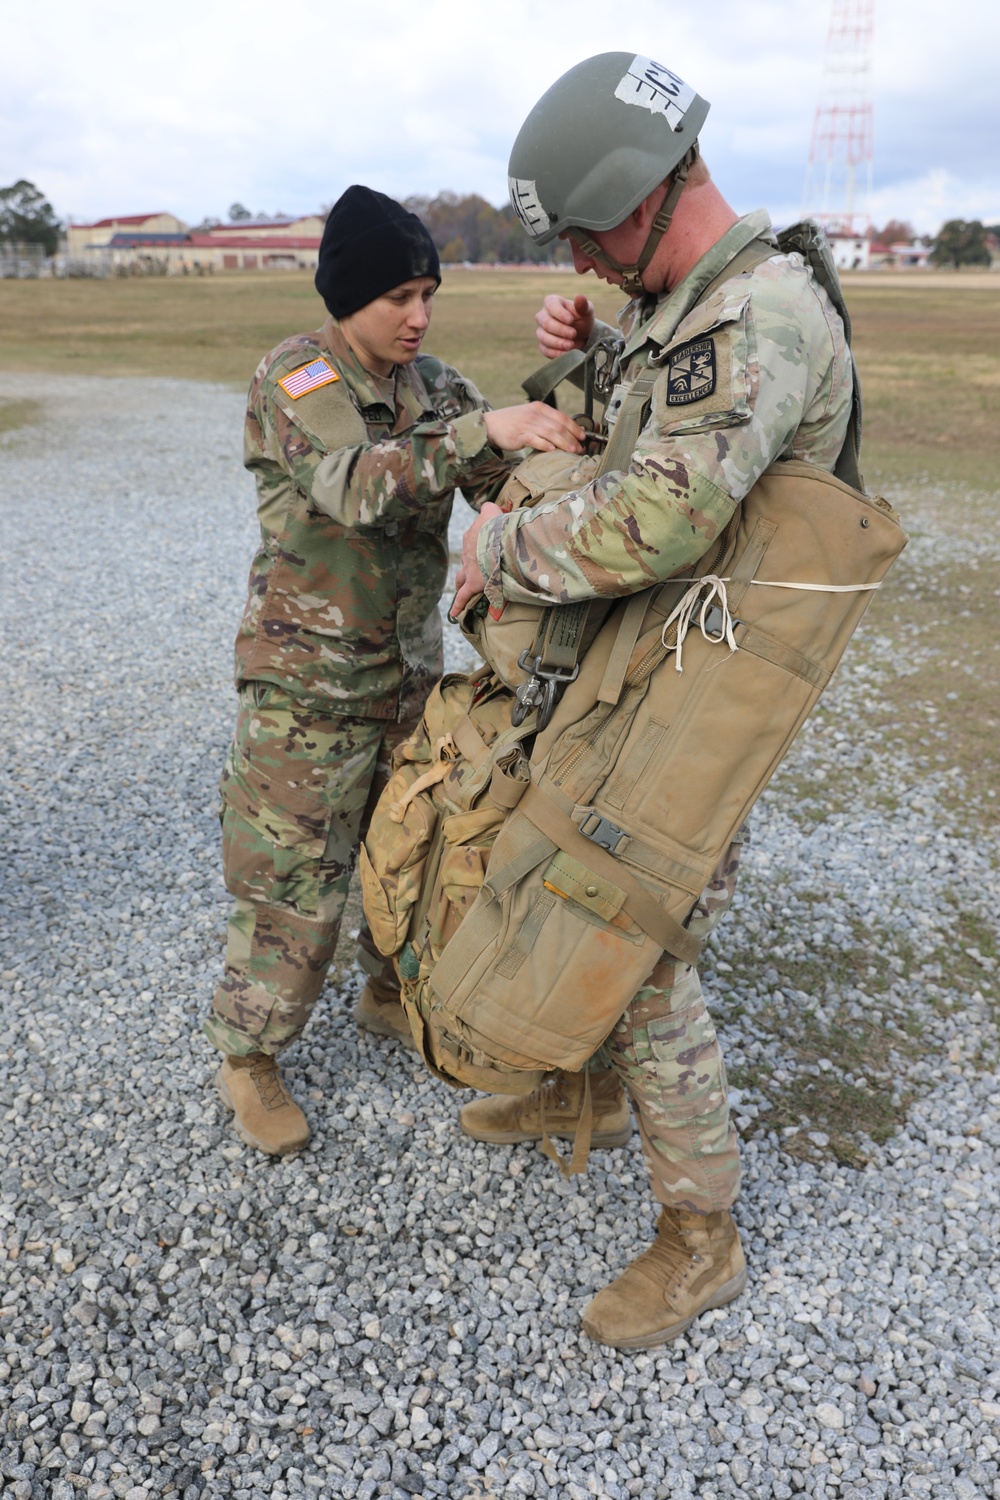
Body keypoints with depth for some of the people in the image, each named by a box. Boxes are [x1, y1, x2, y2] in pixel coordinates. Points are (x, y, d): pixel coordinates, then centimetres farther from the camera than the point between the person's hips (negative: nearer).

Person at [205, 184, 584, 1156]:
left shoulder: (435, 386, 5)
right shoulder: (294, 377, -13)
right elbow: (359, 484, -31)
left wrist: (543, 441, -22)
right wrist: (484, 428, -41)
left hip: (409, 659, 6)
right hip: (307, 673, -6)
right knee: (293, 875, 1)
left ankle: (389, 994, 40)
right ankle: (246, 1057, 22)